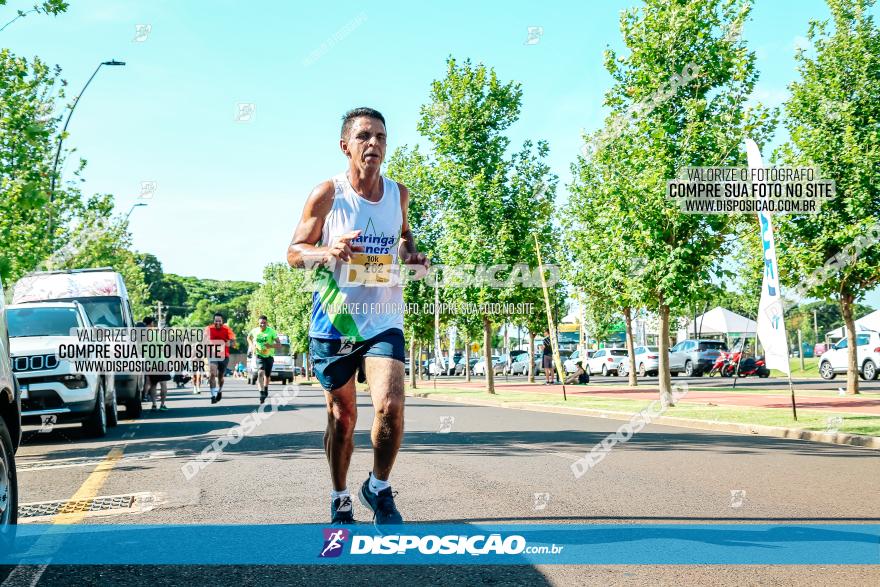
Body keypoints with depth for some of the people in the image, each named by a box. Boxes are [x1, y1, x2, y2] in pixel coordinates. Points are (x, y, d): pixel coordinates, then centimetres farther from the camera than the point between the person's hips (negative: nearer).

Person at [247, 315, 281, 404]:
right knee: (260, 372, -24)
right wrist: (252, 346, 0)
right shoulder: (254, 331, -8)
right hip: (259, 355, -1)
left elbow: (279, 344, -15)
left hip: (269, 356, 1)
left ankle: (266, 389, 43)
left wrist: (271, 346, -34)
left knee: (267, 375, 13)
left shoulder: (271, 331, -15)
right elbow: (249, 337, 16)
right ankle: (262, 393, -28)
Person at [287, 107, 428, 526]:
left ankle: (379, 488, 6)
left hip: (384, 321, 2)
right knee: (342, 415, 10)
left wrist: (412, 254, 2)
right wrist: (329, 251, -25)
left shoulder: (398, 193, 4)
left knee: (390, 405, -18)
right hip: (333, 320, -2)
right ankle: (340, 501, 28)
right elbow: (294, 253, -4)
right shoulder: (327, 194, -7)